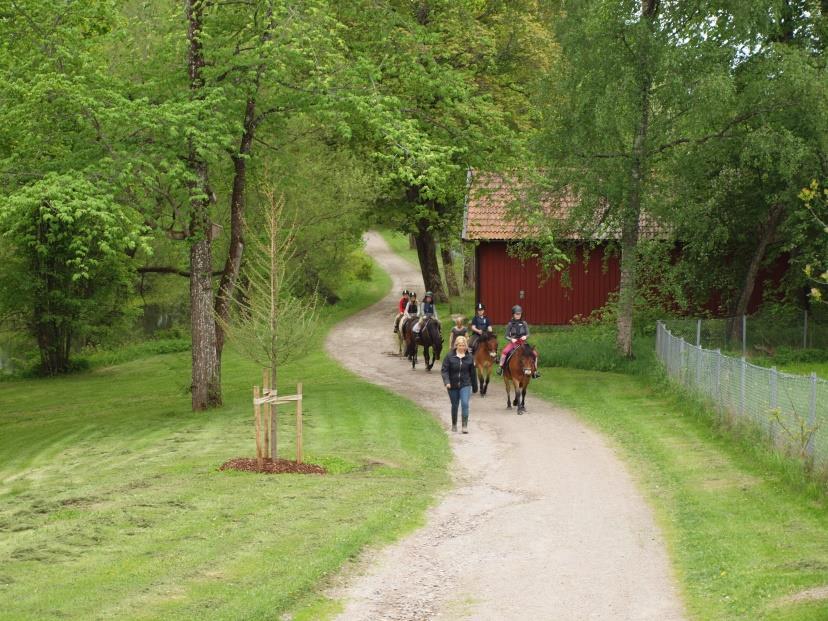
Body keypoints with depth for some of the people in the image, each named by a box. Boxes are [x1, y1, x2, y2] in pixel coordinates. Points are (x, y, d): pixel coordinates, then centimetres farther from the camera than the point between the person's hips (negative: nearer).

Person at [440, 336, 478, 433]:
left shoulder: (469, 358, 0)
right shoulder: (450, 357, -5)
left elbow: (473, 373, 7)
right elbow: (444, 370, -8)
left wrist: (475, 387, 10)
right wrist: (446, 381, -23)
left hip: (465, 385, 0)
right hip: (453, 386, 0)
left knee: (465, 403, -15)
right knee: (454, 406, 13)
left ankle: (465, 426, -13)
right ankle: (454, 425, 31)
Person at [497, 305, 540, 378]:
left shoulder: (524, 323, 5)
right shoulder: (510, 324, 1)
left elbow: (528, 334, 4)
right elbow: (506, 336, 1)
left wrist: (525, 337, -20)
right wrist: (511, 339, -19)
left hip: (523, 343, 2)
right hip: (513, 342, -2)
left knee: (534, 353, -13)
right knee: (504, 352, -30)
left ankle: (535, 371, 1)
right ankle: (500, 368, -15)